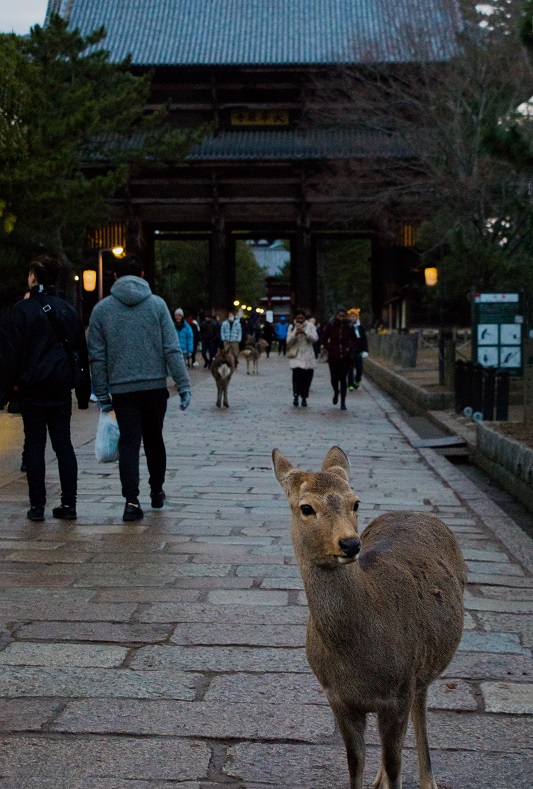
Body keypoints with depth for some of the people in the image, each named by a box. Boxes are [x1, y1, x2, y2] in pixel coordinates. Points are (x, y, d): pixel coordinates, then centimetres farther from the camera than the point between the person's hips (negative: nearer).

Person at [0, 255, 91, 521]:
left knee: (34, 445, 3)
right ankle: (68, 503, 7)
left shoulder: (22, 309, -7)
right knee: (63, 444, 8)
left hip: (32, 387, -4)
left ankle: (37, 505, 3)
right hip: (61, 387, 4)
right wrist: (83, 389, 16)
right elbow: (81, 351, 11)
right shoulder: (68, 310, 8)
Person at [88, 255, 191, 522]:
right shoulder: (157, 304, 0)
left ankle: (132, 500, -11)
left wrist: (102, 394, 6)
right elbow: (172, 349, -5)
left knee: (129, 442, 1)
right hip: (155, 386, 1)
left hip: (122, 389, -1)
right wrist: (183, 385, -3)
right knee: (154, 440, 16)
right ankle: (157, 492, 28)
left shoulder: (101, 309, 2)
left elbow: (97, 356, 1)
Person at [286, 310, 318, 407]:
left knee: (307, 378, 1)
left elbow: (314, 339, -8)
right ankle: (296, 396, -9)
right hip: (296, 356, -1)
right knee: (296, 375, -17)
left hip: (308, 356, 1)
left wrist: (304, 332, -21)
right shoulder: (292, 327, 7)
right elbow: (288, 342, -1)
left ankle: (304, 398, 12)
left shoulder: (310, 326, 4)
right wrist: (295, 334, -18)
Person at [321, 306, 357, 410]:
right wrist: (329, 348, -1)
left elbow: (353, 340, 16)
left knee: (343, 378, -4)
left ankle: (343, 402, 1)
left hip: (345, 356, 0)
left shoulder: (349, 327, 1)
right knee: (334, 377, 3)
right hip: (333, 357, 0)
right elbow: (323, 339, 8)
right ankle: (336, 392, 37)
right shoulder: (330, 326, -3)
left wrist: (350, 348, 2)